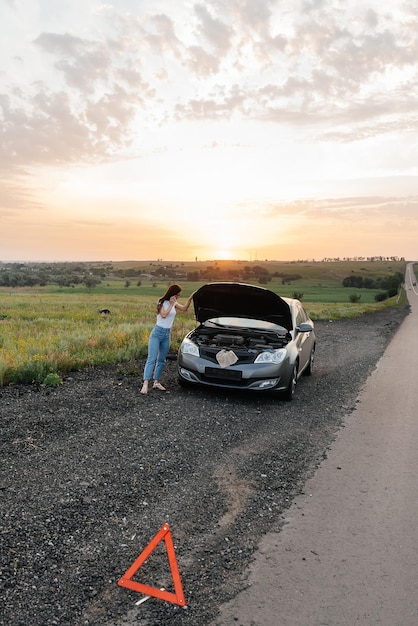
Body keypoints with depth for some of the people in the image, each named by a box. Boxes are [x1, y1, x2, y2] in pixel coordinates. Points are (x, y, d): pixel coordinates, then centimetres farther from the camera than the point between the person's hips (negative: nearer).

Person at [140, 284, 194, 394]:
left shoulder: (174, 303, 9)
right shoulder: (162, 303, -9)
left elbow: (184, 309, 15)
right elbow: (164, 315, -22)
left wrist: (190, 299, 2)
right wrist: (171, 304, -17)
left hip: (167, 334, 7)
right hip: (157, 333, -7)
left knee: (161, 360, 9)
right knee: (152, 359, -12)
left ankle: (156, 382, 16)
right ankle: (145, 383, -16)